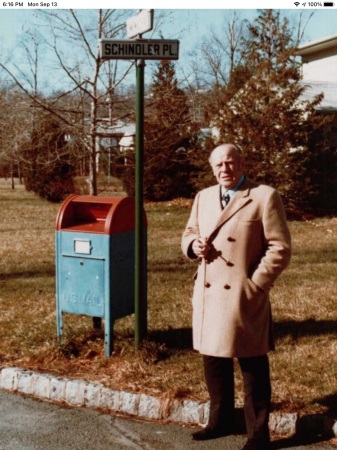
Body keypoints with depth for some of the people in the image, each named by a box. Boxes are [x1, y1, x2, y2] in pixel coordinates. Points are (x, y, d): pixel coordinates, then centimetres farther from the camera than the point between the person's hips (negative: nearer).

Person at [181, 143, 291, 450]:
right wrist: (194, 245, -3)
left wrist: (255, 285, -13)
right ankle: (221, 421, 35)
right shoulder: (203, 197, 11)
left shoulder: (265, 197, -8)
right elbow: (189, 233, 21)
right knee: (213, 361, 17)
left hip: (244, 297, -6)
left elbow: (280, 248, -9)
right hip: (208, 294, 6)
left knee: (253, 367, 4)